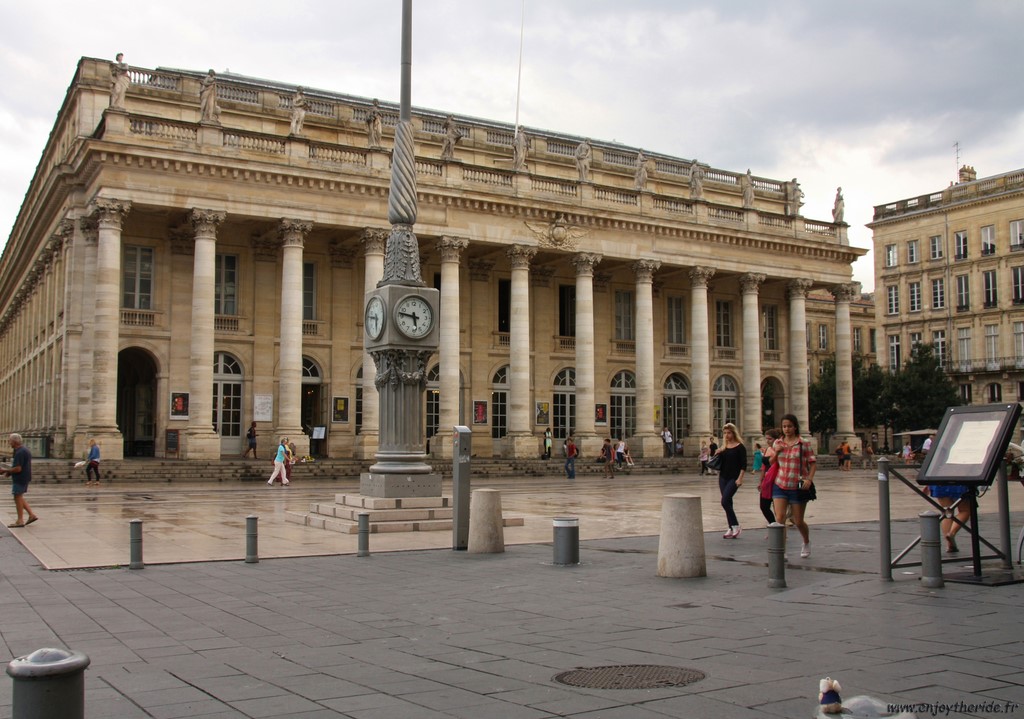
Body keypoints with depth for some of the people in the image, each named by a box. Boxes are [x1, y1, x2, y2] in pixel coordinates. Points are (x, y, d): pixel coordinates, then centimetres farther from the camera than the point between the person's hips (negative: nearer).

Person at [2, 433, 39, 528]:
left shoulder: (20, 452, -20)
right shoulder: (25, 450, 13)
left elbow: (18, 469, -24)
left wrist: (5, 470, -11)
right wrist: (9, 471, 13)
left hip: (20, 479, -10)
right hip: (25, 477, 10)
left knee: (18, 497, -1)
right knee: (19, 497, 17)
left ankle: (20, 521, 5)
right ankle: (32, 514, 14)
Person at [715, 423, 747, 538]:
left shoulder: (739, 447, -7)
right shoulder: (723, 448, 12)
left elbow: (744, 464, -10)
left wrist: (740, 478, -18)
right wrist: (717, 455, -1)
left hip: (734, 478, -7)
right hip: (723, 478, 7)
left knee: (725, 501, -16)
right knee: (727, 503, 7)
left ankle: (735, 526, -4)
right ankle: (731, 529, 12)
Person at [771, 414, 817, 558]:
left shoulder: (803, 444, -5)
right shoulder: (778, 443, 6)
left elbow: (813, 463, -3)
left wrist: (809, 479, -19)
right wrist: (776, 452, -5)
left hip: (798, 487, -3)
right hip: (780, 486, 3)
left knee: (798, 521, 9)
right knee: (779, 518, -13)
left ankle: (806, 543, 40)